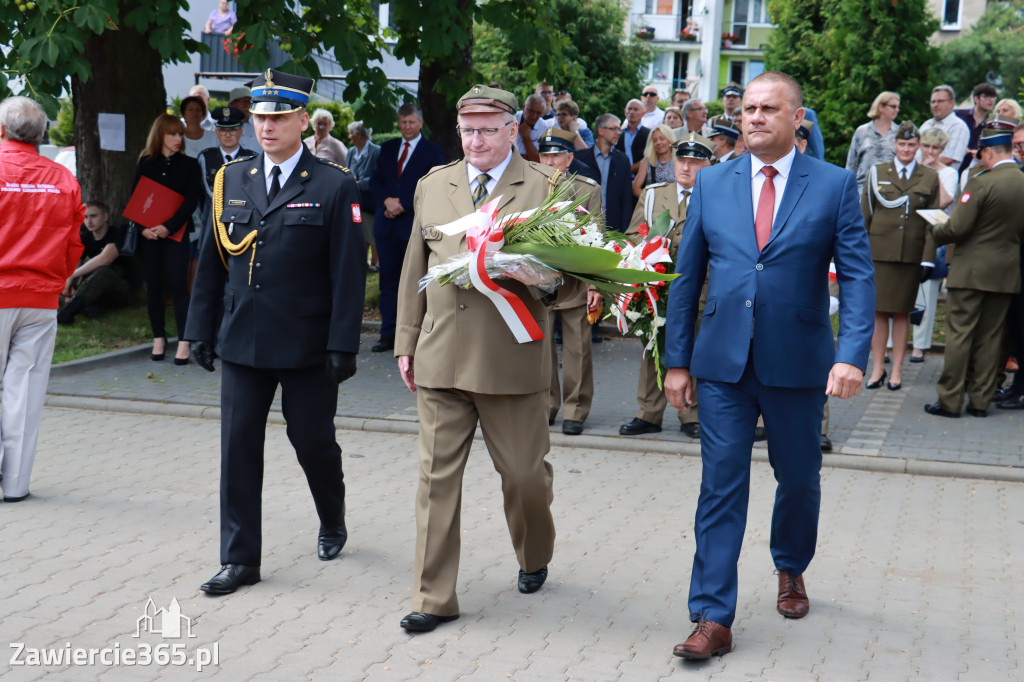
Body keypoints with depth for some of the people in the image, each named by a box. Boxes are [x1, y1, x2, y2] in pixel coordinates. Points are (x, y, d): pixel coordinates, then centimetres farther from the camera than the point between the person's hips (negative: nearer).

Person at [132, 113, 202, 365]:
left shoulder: (189, 165, 4)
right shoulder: (146, 163, 9)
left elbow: (191, 201, -3)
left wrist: (168, 227, -14)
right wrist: (142, 228, -8)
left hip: (176, 232, -2)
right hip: (148, 234, 2)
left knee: (177, 284, -9)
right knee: (153, 285, 4)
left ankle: (184, 341, -7)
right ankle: (158, 338, 15)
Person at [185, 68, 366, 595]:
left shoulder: (335, 186, -5)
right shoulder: (231, 179, 8)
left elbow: (349, 272, -8)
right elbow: (212, 261, 12)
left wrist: (343, 346, -12)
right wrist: (202, 330, 9)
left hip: (307, 346, -3)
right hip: (242, 342, 3)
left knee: (313, 441, 9)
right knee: (239, 446, 2)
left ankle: (333, 523, 37)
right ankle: (239, 559, 11)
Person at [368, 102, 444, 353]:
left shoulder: (433, 152, 0)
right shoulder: (387, 148, 14)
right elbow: (375, 180, 10)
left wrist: (402, 205, -13)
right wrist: (387, 200, -9)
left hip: (415, 225, -4)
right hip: (386, 224, 4)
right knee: (388, 280, 5)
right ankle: (388, 335, 8)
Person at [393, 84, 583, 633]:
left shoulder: (545, 187, 1)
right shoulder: (432, 185, 13)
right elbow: (414, 269, 17)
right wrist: (406, 342, 15)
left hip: (513, 359, -3)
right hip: (440, 357, 3)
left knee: (524, 473, 7)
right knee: (436, 476, 3)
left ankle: (534, 558, 37)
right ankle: (433, 597, 12)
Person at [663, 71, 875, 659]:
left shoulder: (835, 185, -1)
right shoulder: (712, 183, 5)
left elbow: (858, 277, -6)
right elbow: (687, 277, 7)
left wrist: (852, 355, -19)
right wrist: (678, 360, 4)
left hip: (797, 364, 0)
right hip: (723, 363, 1)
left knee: (800, 480, 15)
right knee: (721, 488, -1)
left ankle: (791, 570, 43)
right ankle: (714, 619, 3)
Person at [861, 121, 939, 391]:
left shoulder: (930, 178, 7)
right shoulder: (877, 174, 6)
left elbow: (933, 222, 5)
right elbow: (864, 216, 7)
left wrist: (929, 259, -2)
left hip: (911, 255, 0)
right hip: (879, 254, 0)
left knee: (902, 312, 5)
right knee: (878, 310, 1)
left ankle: (897, 369, 13)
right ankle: (878, 368, 11)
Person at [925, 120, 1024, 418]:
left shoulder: (982, 182, -17)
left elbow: (958, 227, -17)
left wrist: (936, 233, 3)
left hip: (971, 269, -6)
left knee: (959, 334, 1)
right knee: (990, 337, 11)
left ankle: (950, 400, 4)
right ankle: (980, 401, 15)